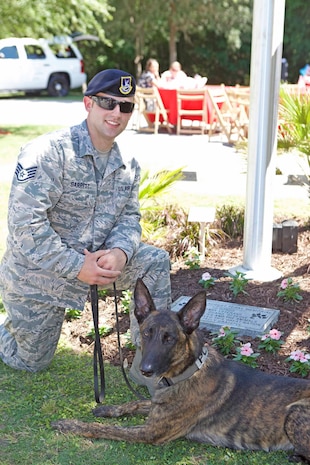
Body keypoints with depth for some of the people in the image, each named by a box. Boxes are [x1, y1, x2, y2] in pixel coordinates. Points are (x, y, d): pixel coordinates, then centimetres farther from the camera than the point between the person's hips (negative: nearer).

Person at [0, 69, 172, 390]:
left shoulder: (128, 165, -3)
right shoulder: (48, 152, -25)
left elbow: (129, 217, 1)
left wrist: (120, 251, -23)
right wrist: (77, 266, -29)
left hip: (95, 259, 6)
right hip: (37, 274, -5)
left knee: (156, 262, -10)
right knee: (30, 362, 8)